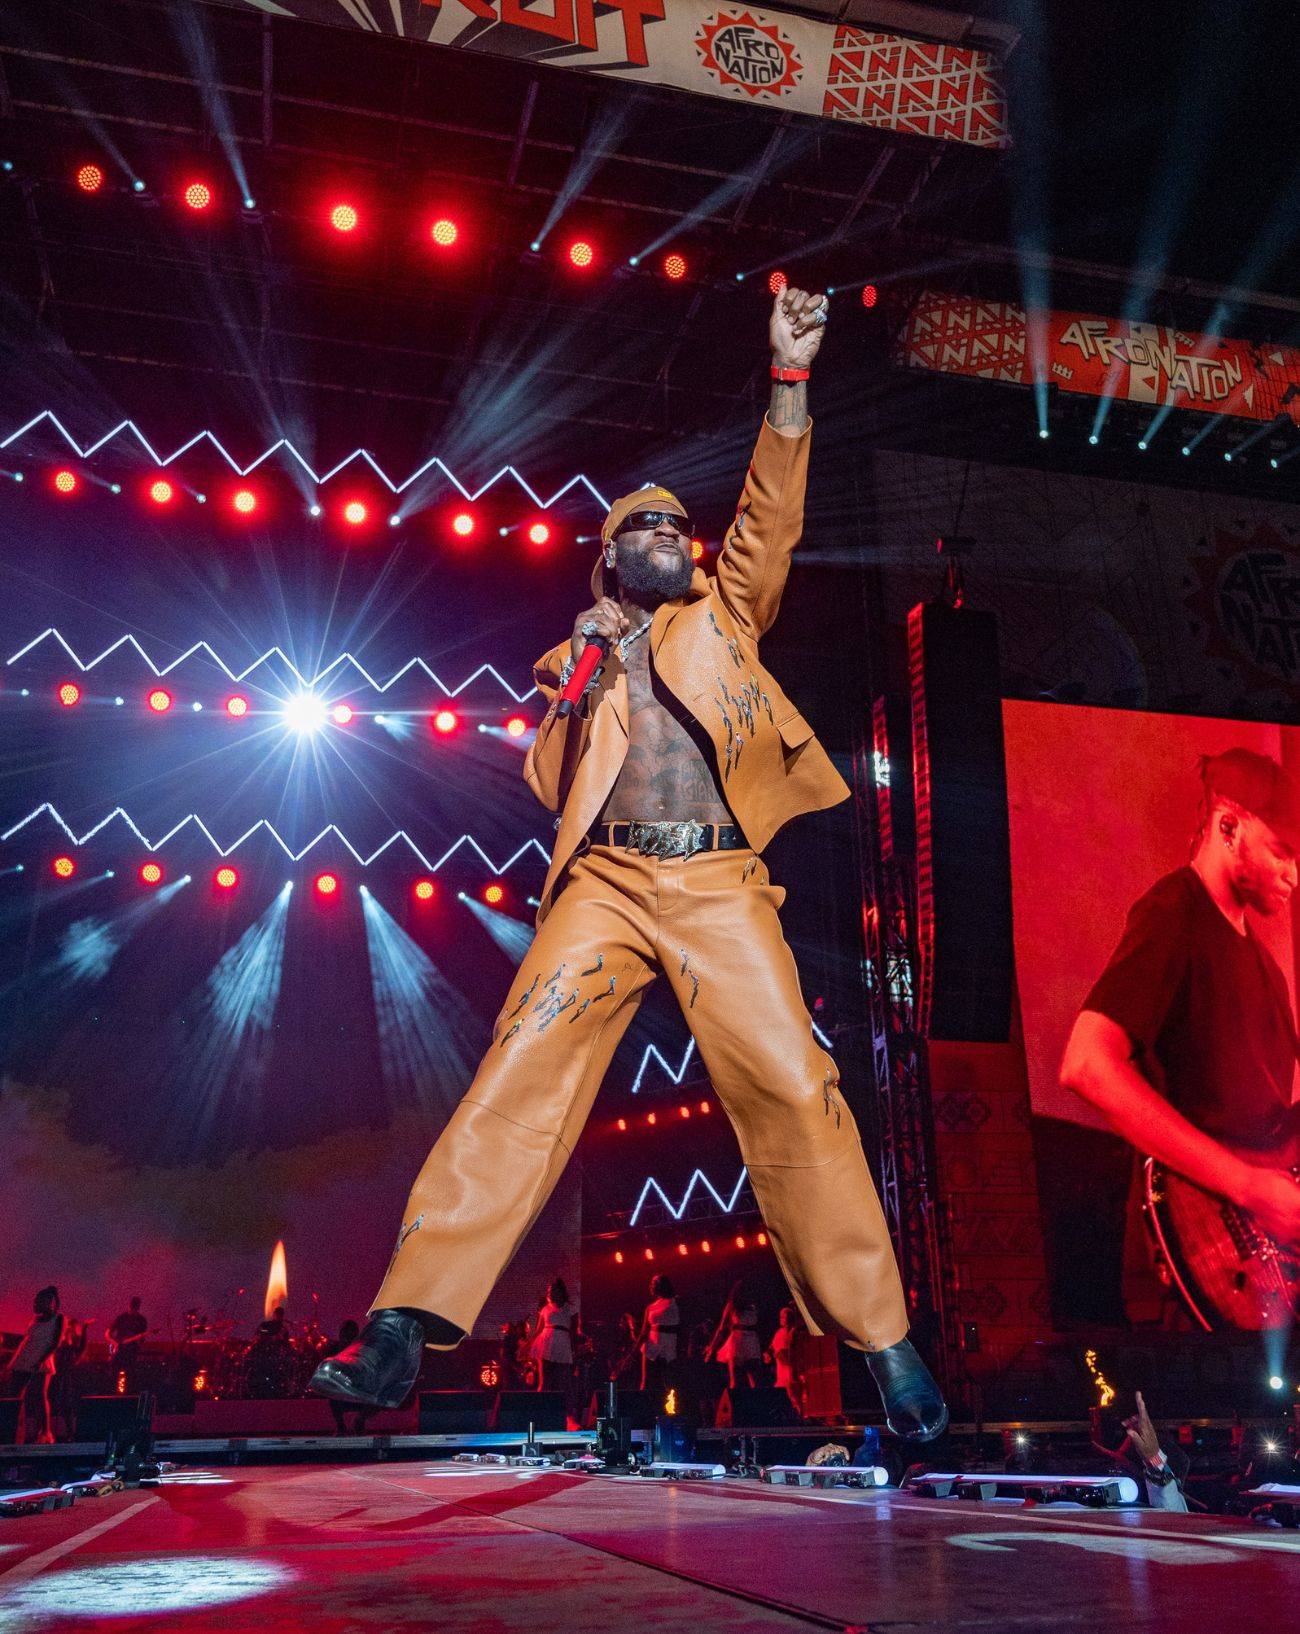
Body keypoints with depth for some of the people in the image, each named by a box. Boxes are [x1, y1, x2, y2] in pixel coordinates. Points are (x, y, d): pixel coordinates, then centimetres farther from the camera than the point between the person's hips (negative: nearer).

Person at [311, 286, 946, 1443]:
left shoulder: (723, 616, 23)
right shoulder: (578, 654, 23)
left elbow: (772, 511, 11)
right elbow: (549, 782, 14)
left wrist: (789, 374, 4)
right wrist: (579, 679, 2)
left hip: (718, 884, 0)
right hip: (605, 883, 1)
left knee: (790, 1087, -11)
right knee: (523, 1070, -15)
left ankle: (880, 1336, -1)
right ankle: (411, 1317, -15)